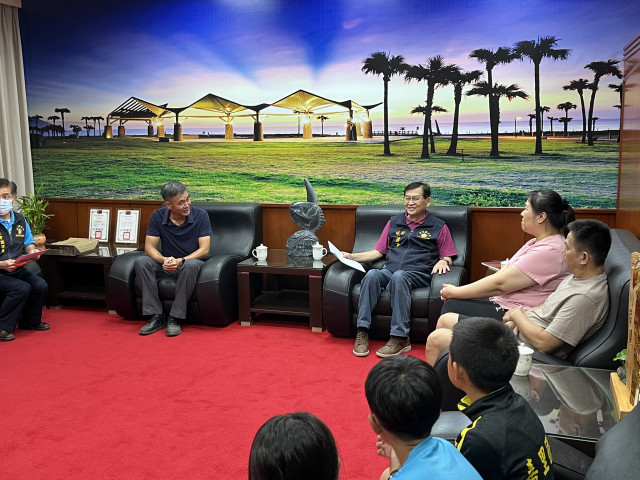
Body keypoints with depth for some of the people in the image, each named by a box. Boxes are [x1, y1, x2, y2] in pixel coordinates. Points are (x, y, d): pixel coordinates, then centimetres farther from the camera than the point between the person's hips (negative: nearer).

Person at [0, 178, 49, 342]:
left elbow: (28, 243, 18)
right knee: (22, 288, -27)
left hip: (17, 270, 6)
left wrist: (32, 250, -5)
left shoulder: (19, 220, 5)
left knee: (40, 285, -14)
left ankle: (30, 321, 11)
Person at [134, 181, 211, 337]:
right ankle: (156, 316, -22)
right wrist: (164, 260, -29)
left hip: (192, 263, -3)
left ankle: (175, 318, -28)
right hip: (167, 266, 3)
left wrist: (180, 261, -32)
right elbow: (149, 247, -7)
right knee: (141, 262, -25)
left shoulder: (200, 215, -11)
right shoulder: (158, 216, -4)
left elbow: (204, 250, -16)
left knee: (190, 265, -38)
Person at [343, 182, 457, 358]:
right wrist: (352, 256, 11)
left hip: (418, 274, -3)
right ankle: (362, 333, -35)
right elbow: (378, 251, 23)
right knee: (372, 274, -32)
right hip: (389, 270, 3)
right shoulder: (394, 222, 24)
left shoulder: (438, 227, 15)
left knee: (399, 276, -38)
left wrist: (442, 261, -9)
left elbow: (447, 257, 16)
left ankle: (400, 337, -40)